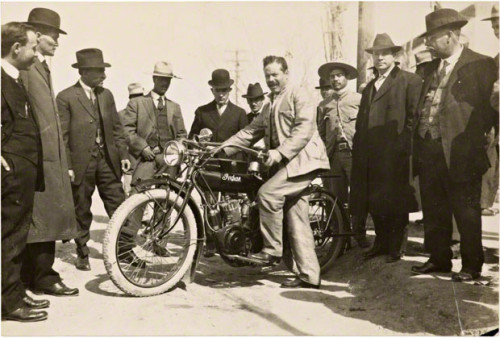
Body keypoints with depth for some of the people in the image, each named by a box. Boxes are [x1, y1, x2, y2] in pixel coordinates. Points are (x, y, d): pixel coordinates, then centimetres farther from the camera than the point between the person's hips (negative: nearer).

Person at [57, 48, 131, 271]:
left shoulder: (106, 95, 9)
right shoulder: (66, 97, -7)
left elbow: (116, 127, 13)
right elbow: (61, 135, -8)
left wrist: (123, 154, 6)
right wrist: (67, 166, -12)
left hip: (107, 160, 4)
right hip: (81, 163, -4)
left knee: (119, 207, 4)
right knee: (81, 211, 8)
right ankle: (82, 254, 24)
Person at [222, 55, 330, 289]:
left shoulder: (298, 96, -2)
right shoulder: (269, 106, 24)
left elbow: (304, 130, -16)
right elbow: (251, 131, 18)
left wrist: (280, 152, -26)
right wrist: (222, 149, 7)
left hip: (301, 160, -8)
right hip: (284, 165, 8)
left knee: (268, 193, -24)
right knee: (296, 220, 6)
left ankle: (272, 250, -11)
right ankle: (308, 275, 11)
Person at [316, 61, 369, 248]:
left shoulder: (359, 99, 7)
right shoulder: (323, 105, 15)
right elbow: (320, 133, 13)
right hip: (333, 155, 2)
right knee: (337, 198, 3)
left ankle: (360, 235, 11)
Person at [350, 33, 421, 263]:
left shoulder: (410, 81, 0)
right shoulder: (369, 86, 22)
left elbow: (414, 117, -8)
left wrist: (405, 147, -15)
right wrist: (358, 148, 9)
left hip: (395, 156, -6)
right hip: (371, 156, 7)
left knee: (396, 204, 2)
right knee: (375, 202, 11)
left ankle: (396, 247, 14)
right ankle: (381, 243, 24)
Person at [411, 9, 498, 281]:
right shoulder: (431, 68, 15)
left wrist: (473, 141, -13)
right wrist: (418, 143, 7)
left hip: (460, 154, -7)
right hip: (428, 151, 7)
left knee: (466, 212, 4)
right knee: (433, 211, 15)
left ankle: (471, 265, 17)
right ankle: (439, 259, 29)